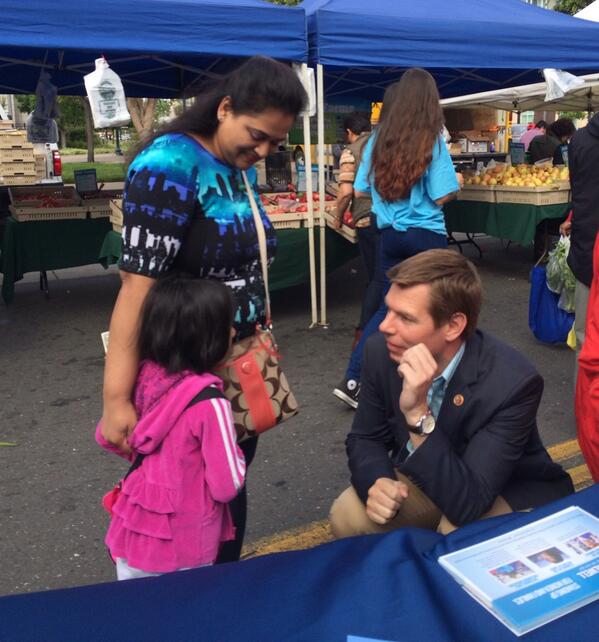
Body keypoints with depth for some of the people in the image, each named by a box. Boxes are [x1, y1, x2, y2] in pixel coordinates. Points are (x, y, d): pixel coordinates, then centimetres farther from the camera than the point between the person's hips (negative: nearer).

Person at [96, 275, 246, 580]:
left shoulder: (144, 377, -8)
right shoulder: (210, 404, -27)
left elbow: (105, 437, 7)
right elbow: (227, 486, -20)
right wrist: (235, 452, -2)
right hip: (180, 551, -5)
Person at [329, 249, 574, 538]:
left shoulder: (514, 382, -33)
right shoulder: (381, 351, -19)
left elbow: (469, 504, -35)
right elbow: (364, 438, -5)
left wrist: (418, 414, -46)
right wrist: (378, 483, -27)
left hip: (508, 492, -3)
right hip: (425, 478, 4)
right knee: (347, 516, -18)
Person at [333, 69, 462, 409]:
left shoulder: (378, 139, 3)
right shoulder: (432, 141, -10)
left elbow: (360, 191, 8)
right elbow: (441, 197, -11)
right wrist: (457, 182, 9)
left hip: (390, 235, 4)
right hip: (426, 235, -4)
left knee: (389, 307, 13)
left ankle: (353, 380, 7)